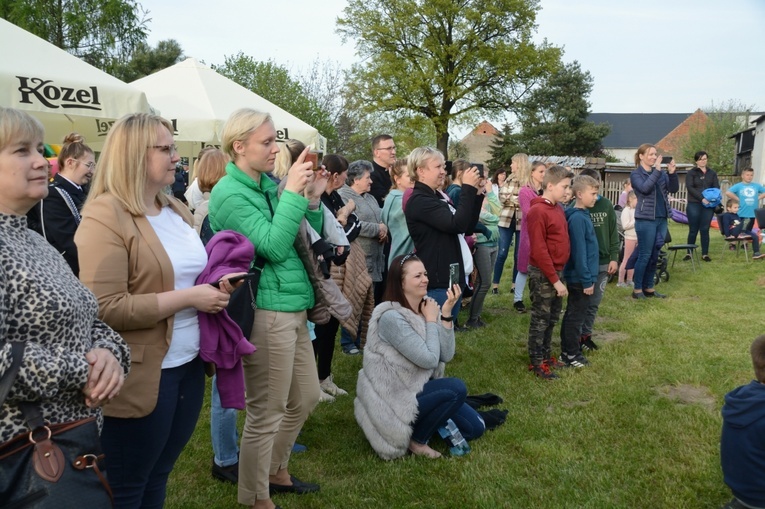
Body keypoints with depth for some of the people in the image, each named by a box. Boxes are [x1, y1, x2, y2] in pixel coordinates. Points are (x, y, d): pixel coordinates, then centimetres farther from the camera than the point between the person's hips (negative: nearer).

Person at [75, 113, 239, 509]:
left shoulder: (176, 209, 10)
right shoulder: (105, 216, -16)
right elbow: (104, 309, -24)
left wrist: (214, 286, 1)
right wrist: (189, 298, -22)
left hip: (189, 364, 8)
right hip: (142, 376, -8)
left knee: (158, 477, 22)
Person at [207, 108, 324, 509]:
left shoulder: (267, 186, 11)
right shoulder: (230, 194, -14)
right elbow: (274, 247, -24)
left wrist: (313, 200, -1)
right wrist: (293, 193, -21)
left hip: (293, 308, 9)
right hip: (266, 313, -9)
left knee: (306, 397, 20)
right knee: (266, 413, 4)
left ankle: (276, 471, 40)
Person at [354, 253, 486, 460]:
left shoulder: (427, 307, 0)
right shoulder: (391, 318, -25)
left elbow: (446, 355, -8)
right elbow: (429, 359, -25)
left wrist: (446, 313, -16)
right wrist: (431, 320, -14)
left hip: (421, 386, 8)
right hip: (395, 399, -8)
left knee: (475, 427, 4)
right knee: (456, 388, -25)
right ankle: (417, 440, -5)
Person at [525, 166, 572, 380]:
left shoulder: (558, 209, 10)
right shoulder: (538, 211, -18)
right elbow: (538, 251, -21)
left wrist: (559, 274, 10)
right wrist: (554, 279, -19)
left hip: (557, 271, 9)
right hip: (543, 274, -8)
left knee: (552, 318, 18)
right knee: (540, 319, 2)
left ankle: (546, 354, 32)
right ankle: (536, 362, 14)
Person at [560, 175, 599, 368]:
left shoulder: (583, 214, 8)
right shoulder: (577, 218, -21)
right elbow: (579, 252, -23)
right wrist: (587, 280, -20)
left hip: (581, 277, 10)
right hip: (580, 278, -10)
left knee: (573, 315, 17)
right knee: (576, 316, 2)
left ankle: (567, 351, 28)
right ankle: (571, 355, 14)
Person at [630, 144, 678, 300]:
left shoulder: (661, 172, 11)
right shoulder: (636, 174, -3)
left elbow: (673, 189, 3)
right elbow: (645, 188, -21)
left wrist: (672, 173, -11)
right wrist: (657, 170, -19)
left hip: (661, 219, 5)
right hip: (645, 220, -5)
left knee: (655, 255, 9)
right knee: (644, 255, -4)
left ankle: (648, 287, 19)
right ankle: (637, 289, 4)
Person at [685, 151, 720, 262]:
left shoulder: (712, 173, 13)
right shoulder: (691, 173, 3)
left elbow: (717, 187, 8)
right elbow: (690, 187, -9)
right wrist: (702, 198, -20)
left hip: (708, 205, 2)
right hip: (694, 205, -2)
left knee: (705, 230, 3)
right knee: (693, 230, 0)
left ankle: (705, 254, 8)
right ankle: (689, 253, 10)